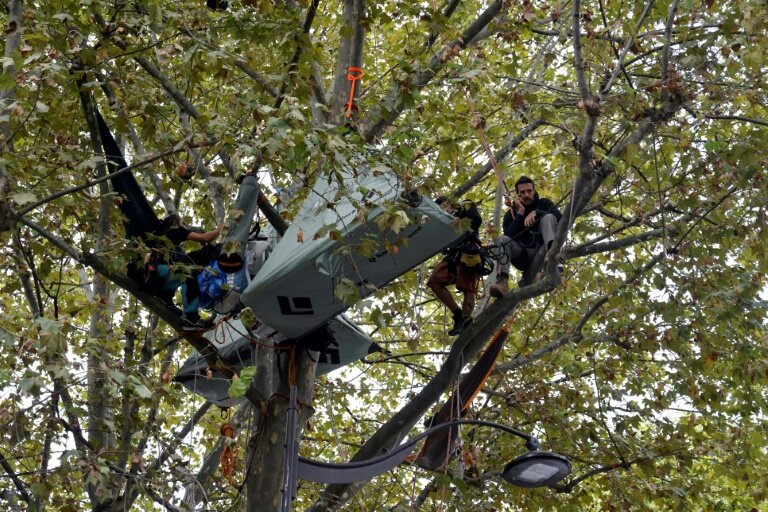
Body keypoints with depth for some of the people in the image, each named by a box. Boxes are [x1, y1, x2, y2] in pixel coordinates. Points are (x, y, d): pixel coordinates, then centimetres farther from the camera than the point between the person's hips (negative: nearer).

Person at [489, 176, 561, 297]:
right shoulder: (511, 214, 10)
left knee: (548, 217, -20)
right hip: (524, 255, 1)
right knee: (503, 240, -24)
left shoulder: (543, 204, 10)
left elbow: (559, 217, -12)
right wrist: (520, 213, -12)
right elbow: (510, 236, -9)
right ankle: (502, 281, -44)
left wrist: (536, 212, -23)